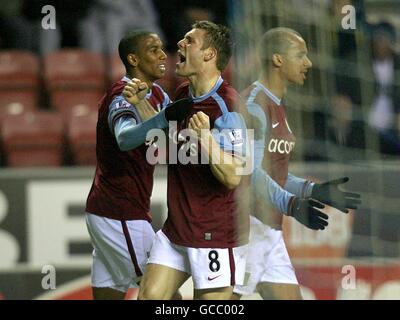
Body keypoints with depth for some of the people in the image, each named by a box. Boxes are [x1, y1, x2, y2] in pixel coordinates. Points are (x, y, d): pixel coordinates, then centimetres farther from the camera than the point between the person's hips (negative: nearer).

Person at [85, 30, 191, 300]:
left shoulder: (156, 95, 12)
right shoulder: (124, 97, -17)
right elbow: (125, 138, -37)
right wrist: (165, 116, -54)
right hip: (120, 216, -9)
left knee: (108, 294, 8)